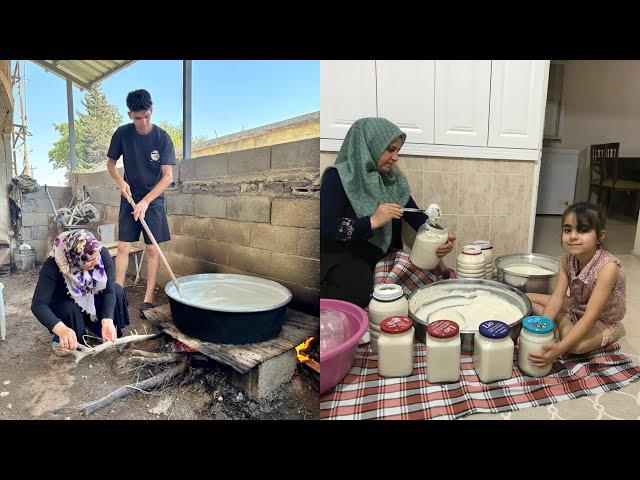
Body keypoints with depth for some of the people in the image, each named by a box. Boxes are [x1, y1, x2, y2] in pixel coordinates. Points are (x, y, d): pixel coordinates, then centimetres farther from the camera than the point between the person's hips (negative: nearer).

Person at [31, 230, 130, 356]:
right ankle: (63, 339, -2)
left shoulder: (102, 254, -30)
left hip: (90, 297, 3)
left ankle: (94, 329, 1)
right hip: (63, 302, -3)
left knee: (118, 291, -22)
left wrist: (107, 321, -46)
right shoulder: (52, 266, -35)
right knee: (69, 308, -35)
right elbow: (38, 304, -41)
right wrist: (61, 329, -59)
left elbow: (109, 291, -30)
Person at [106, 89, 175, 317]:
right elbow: (110, 164, 8)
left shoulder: (162, 138, -12)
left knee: (152, 249, -2)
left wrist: (145, 201, -22)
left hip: (154, 200, -2)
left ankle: (148, 298, 5)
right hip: (130, 198, 2)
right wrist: (120, 182, -12)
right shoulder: (122, 133, -5)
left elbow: (168, 176, -16)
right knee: (123, 247, 0)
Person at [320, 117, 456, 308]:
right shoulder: (338, 177, -10)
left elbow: (416, 216, 4)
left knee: (429, 274, -12)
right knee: (361, 289, -32)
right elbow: (324, 227, -20)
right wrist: (373, 221, -25)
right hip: (342, 256, -6)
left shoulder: (393, 179, 9)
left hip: (384, 255, 6)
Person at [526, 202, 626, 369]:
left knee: (575, 345, -36)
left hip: (602, 321, -6)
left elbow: (591, 316, -35)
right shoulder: (568, 260, -12)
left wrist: (560, 348, -43)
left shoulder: (608, 267, -31)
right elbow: (557, 297, -18)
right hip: (574, 308, 6)